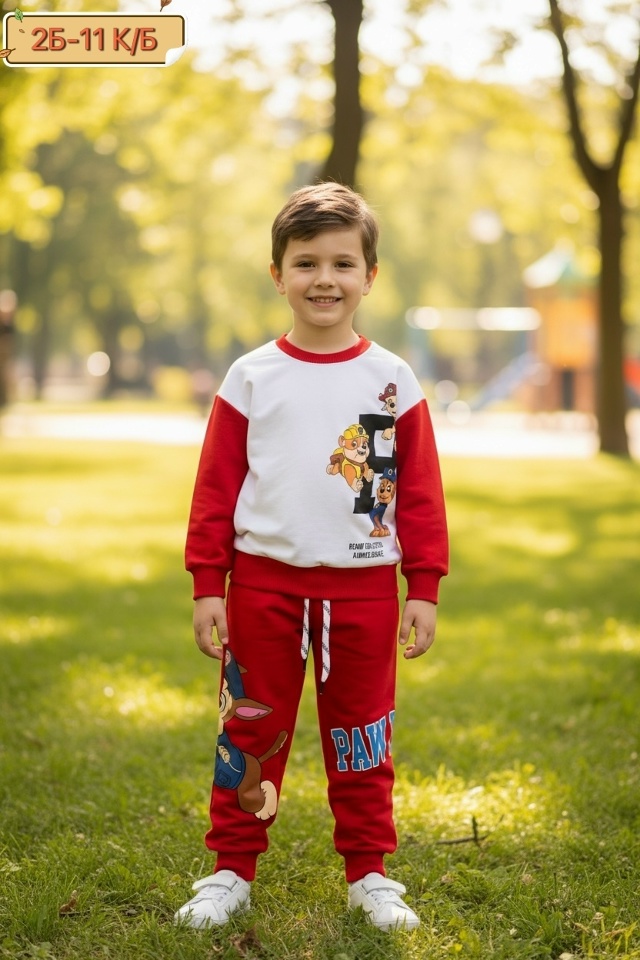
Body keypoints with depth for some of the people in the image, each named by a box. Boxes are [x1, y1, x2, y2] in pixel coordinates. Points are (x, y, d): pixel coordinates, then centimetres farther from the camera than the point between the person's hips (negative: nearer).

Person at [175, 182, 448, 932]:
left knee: (361, 735, 10)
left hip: (363, 588, 0)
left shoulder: (392, 380, 1)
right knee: (250, 731, 8)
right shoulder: (250, 378, 0)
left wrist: (424, 589, -1)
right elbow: (215, 488, 2)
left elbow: (420, 495, 2)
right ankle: (232, 869, 20)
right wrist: (207, 586, -1)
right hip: (264, 582, 0)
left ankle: (369, 872, 23)